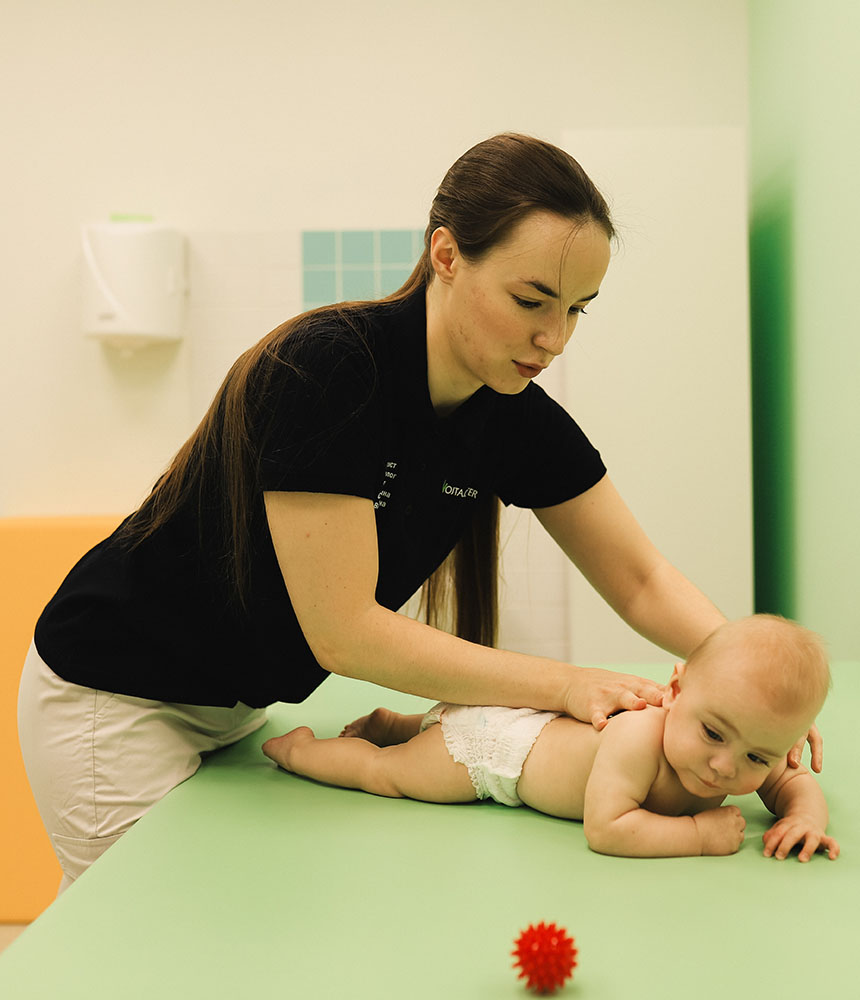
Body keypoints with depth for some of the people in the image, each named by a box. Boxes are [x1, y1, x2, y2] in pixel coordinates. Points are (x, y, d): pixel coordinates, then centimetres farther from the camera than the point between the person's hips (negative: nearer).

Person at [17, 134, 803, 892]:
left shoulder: (517, 417, -10)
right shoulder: (325, 369, -31)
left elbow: (642, 581, -5)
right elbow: (343, 633, -30)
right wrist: (563, 684, -29)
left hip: (243, 705, 6)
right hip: (114, 698, -6)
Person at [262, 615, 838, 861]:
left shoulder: (758, 756, -23)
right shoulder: (639, 736, -44)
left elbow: (797, 783, -5)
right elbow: (604, 829, -44)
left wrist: (805, 816, -27)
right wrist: (699, 833, -41)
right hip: (493, 744, -7)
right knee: (383, 773, 10)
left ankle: (391, 723, 58)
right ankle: (296, 748, 34)